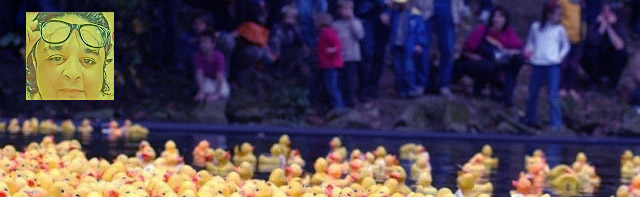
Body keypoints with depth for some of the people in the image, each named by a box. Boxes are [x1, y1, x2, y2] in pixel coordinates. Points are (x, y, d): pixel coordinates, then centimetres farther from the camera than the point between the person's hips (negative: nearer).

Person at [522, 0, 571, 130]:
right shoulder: (536, 27, 4)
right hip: (538, 64, 2)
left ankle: (556, 123, -8)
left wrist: (561, 56, -3)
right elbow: (530, 42, 15)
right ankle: (530, 118, 31)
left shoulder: (559, 29, 1)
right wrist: (528, 51, -3)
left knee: (553, 95, -10)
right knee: (532, 93, 13)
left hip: (553, 65, -2)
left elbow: (566, 45, 12)